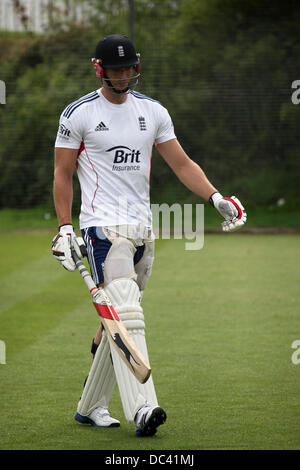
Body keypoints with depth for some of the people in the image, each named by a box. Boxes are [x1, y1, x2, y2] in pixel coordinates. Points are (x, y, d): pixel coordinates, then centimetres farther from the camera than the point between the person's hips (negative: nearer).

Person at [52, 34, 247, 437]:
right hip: (103, 226, -6)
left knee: (118, 322, 8)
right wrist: (65, 229, -7)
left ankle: (90, 406, 20)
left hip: (142, 230, 6)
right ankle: (141, 408, -29)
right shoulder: (79, 114, -1)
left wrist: (216, 198, -5)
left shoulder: (153, 112, 11)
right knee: (127, 316, -20)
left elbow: (182, 163, 10)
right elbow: (63, 173, 2)